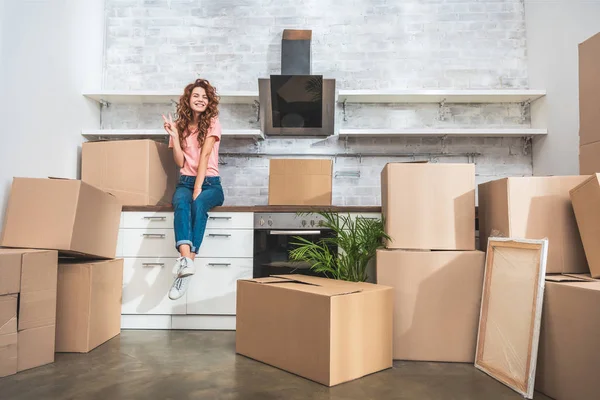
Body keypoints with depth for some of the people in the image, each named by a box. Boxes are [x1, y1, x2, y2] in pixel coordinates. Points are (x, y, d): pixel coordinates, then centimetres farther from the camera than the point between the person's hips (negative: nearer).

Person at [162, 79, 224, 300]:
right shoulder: (180, 125, 12)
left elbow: (205, 155, -11)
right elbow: (180, 162, 2)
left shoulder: (212, 122, 3)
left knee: (199, 204, -36)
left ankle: (186, 263, -41)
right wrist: (175, 135, -9)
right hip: (186, 181, 2)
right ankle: (185, 259, -52)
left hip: (210, 182, -2)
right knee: (181, 204, -34)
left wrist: (199, 187, -21)